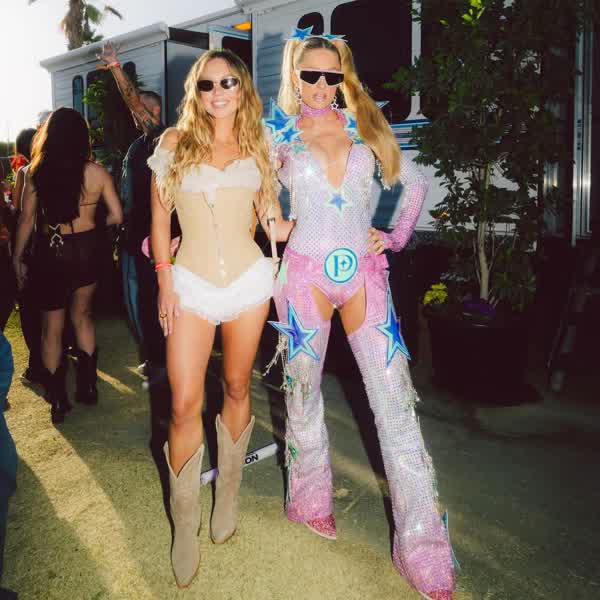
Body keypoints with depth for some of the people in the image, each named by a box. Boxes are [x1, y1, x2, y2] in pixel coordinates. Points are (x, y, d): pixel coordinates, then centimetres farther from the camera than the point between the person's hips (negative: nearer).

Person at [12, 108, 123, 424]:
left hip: (49, 253, -1)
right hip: (87, 249, 1)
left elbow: (26, 219, -6)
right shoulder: (97, 173, -8)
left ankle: (57, 400, 19)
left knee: (52, 326, 11)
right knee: (82, 315, 22)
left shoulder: (36, 173, -8)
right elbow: (116, 216, -4)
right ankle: (87, 386, 27)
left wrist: (17, 258, 4)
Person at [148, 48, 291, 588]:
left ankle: (228, 498, 29)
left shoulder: (257, 147, 9)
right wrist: (165, 281, -2)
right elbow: (160, 217, 4)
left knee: (237, 389, 10)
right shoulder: (175, 142, 4)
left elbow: (272, 217, 11)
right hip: (191, 283, -1)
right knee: (185, 405, -5)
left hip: (248, 279, 2)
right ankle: (185, 528, 12)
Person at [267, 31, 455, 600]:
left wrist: (396, 236, 8)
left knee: (396, 401, -4)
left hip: (363, 273, 1)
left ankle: (423, 548, 6)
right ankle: (311, 500, 34)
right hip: (305, 274, -1)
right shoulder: (279, 134, 5)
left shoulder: (364, 126, 10)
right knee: (303, 392, 10)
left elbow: (414, 181, 19)